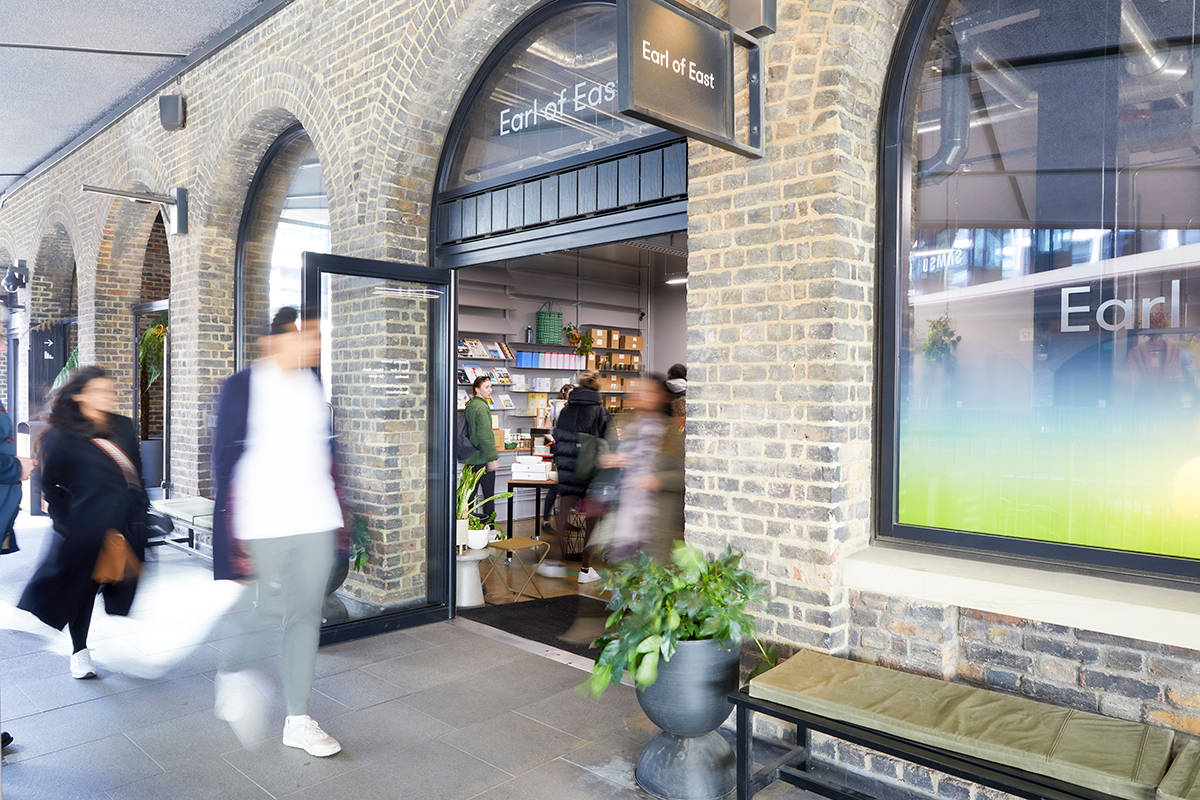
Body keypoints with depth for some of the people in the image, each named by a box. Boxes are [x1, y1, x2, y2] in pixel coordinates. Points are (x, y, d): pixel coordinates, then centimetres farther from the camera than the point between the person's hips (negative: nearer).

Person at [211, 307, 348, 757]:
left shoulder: (313, 384, 9)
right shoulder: (243, 386, -7)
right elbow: (226, 459, -7)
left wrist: (338, 516, 15)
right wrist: (233, 531, -11)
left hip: (315, 518, 5)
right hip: (264, 521, -5)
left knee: (307, 613, 9)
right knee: (267, 609, -1)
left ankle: (298, 721, 22)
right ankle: (232, 670, 35)